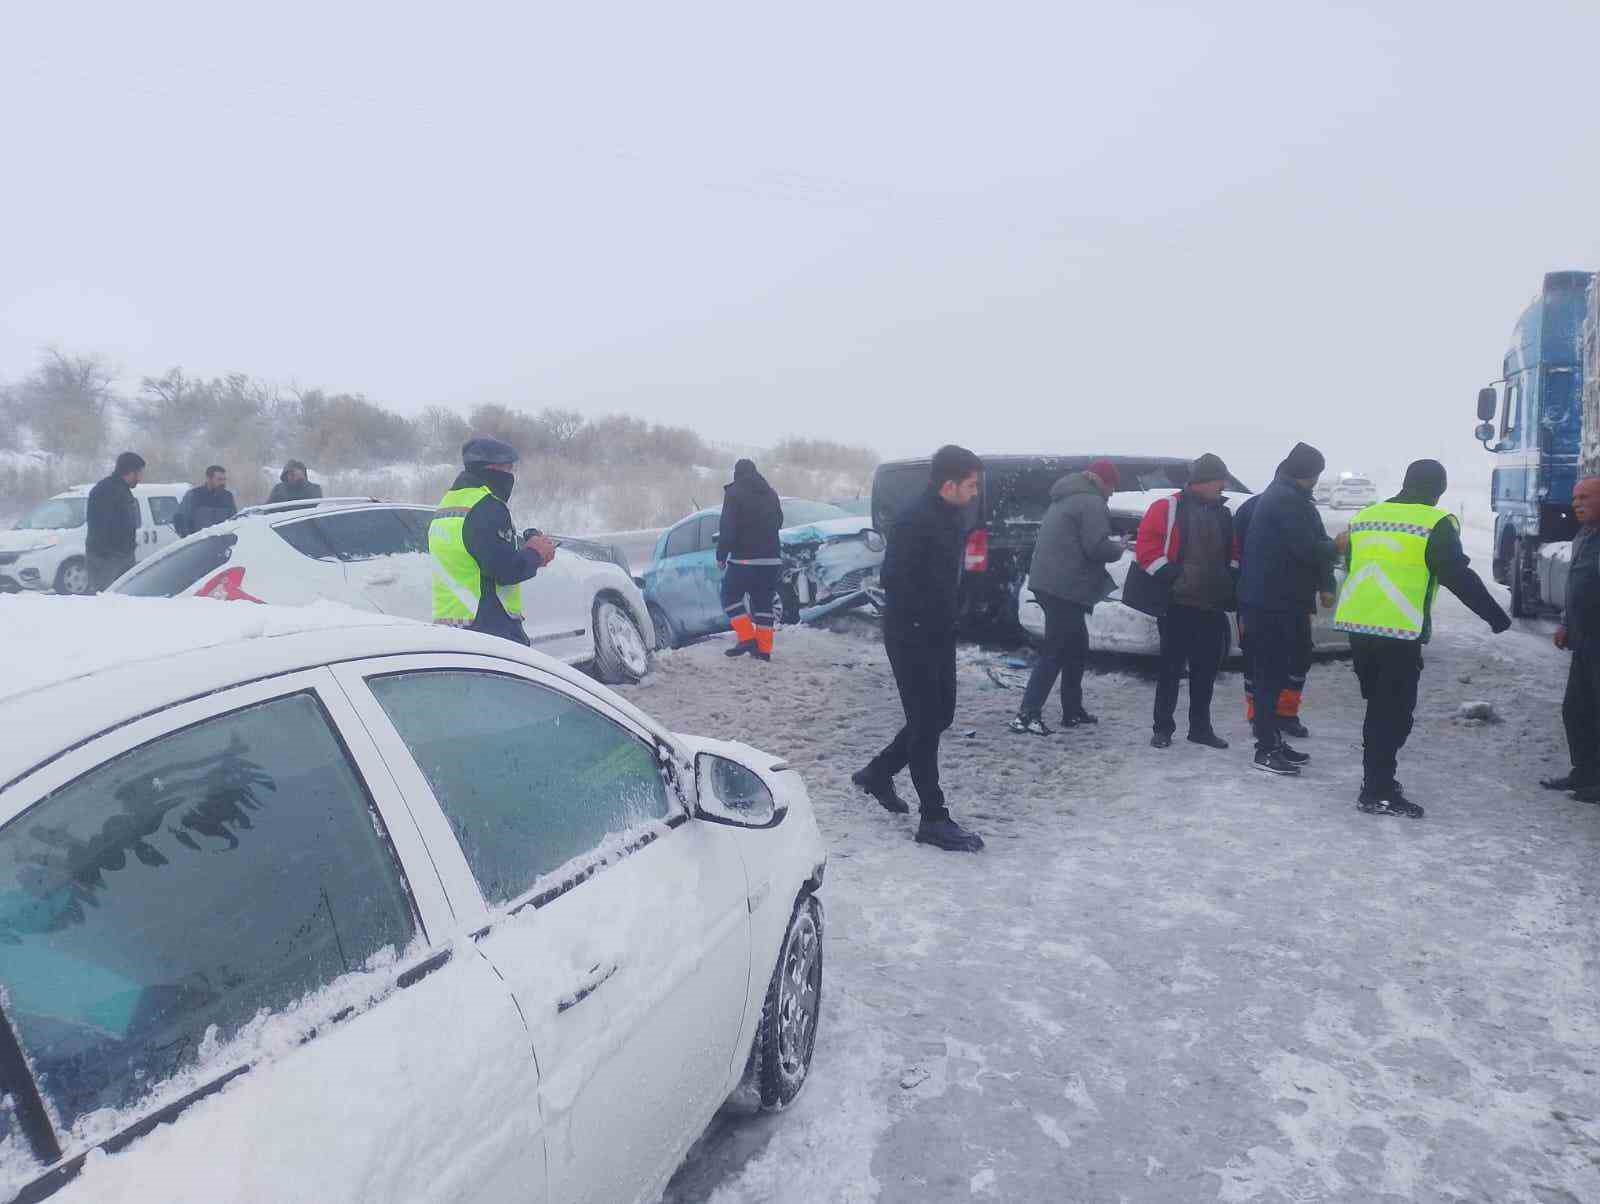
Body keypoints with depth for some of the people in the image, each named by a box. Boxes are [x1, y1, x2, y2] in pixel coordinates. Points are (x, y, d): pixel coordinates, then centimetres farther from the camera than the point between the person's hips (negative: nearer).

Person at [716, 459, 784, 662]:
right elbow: (778, 524, 21)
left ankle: (747, 638, -6)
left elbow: (727, 527, -12)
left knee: (730, 597, 6)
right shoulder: (771, 494, 13)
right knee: (764, 603, 9)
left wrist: (721, 555, -6)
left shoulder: (734, 493, -6)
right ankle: (763, 649, 7)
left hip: (743, 559, -6)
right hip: (771, 559, 6)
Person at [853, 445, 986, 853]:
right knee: (926, 723, -4)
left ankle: (878, 773, 33)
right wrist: (919, 620, -19)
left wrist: (948, 619, 10)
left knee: (939, 716, 16)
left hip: (939, 635, 9)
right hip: (912, 637, -9)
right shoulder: (914, 521, -20)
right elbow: (893, 578, -24)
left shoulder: (950, 519, 10)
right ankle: (934, 820, 5)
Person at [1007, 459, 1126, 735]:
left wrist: (1110, 545, 20)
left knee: (1076, 648, 18)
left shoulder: (1065, 499, 22)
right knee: (1055, 652, -9)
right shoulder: (1091, 503, -10)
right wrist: (1119, 548, 1)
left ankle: (1072, 711, 24)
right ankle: (1027, 714, -12)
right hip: (1066, 588, -10)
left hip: (1051, 584, 10)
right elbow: (1097, 547, -19)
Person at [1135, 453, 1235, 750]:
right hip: (1177, 603, -6)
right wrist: (1170, 577, -16)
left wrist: (1230, 583, 7)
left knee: (1206, 668, 10)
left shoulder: (1223, 515, 15)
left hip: (1213, 606, 6)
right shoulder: (1167, 508, -4)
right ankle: (1163, 728, 7)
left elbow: (1232, 554, 22)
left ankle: (1200, 727, 20)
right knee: (1172, 666, 0)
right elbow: (1147, 547, -9)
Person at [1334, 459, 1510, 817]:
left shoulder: (1365, 516, 13)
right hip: (1400, 630, -6)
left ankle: (1377, 781, 26)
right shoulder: (1436, 523, -5)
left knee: (1378, 705, 18)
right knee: (1394, 710, 1)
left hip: (1357, 624, 6)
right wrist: (1495, 615, 1)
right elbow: (1458, 576, -7)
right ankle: (1379, 793, 1)